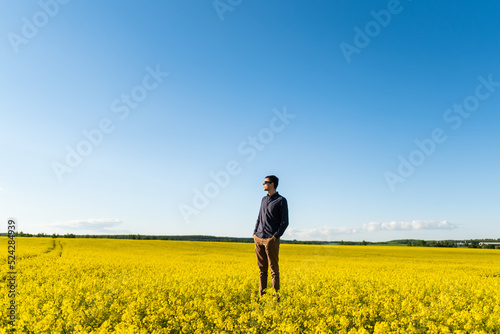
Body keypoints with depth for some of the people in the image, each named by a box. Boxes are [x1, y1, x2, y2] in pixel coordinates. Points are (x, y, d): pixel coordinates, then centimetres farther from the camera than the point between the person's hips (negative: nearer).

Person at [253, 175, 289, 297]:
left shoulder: (281, 200, -3)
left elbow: (285, 222, -7)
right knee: (261, 269, 10)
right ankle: (261, 295, 15)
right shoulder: (264, 199, 17)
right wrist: (255, 233, 10)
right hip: (259, 239, 6)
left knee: (274, 269, -1)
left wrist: (275, 236, -14)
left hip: (271, 240, -6)